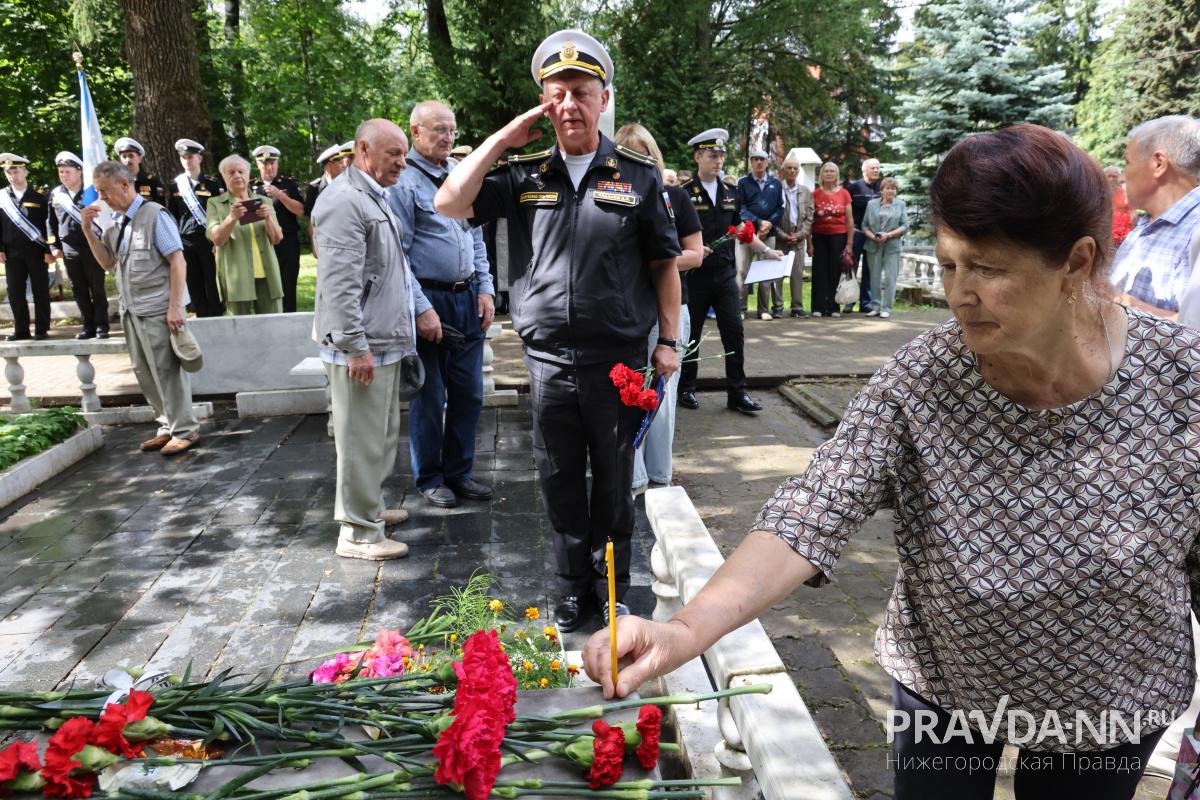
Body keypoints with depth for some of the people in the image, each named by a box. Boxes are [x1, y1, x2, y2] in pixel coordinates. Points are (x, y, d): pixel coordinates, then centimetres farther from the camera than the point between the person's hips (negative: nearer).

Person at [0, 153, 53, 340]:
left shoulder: (39, 197, 1)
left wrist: (50, 250, -8)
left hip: (36, 251, -2)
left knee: (40, 290, 1)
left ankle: (41, 329, 8)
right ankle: (21, 329, 12)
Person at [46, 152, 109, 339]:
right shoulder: (55, 194, 7)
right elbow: (51, 222, 15)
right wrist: (54, 246, 9)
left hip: (92, 247, -4)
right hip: (69, 250, 4)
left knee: (97, 289, 0)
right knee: (79, 291, 7)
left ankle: (101, 327, 6)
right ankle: (89, 327, 15)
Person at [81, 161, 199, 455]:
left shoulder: (154, 215, -9)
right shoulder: (114, 221, 10)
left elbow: (177, 261, -14)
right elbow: (108, 263, 12)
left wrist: (175, 306, -19)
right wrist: (88, 230, -1)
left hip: (158, 309, -7)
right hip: (130, 309, 7)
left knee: (167, 371, 0)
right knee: (145, 373, 12)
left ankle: (185, 430, 10)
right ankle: (167, 427, 23)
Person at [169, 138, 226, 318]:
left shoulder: (212, 183, 0)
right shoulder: (175, 185, 9)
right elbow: (172, 215, 12)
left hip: (209, 241, -3)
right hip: (186, 242, 3)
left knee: (213, 288, -2)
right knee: (195, 288, 5)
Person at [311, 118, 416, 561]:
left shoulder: (374, 198, 18)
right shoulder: (344, 200, -15)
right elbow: (339, 282, -22)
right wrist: (355, 346, -23)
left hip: (386, 342, 10)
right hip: (362, 346, -10)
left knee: (382, 434, 19)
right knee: (362, 439, -4)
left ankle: (371, 505, 34)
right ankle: (358, 533, 6)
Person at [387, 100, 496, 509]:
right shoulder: (403, 182, -8)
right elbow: (397, 255, -11)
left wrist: (485, 289, 7)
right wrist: (422, 308, -15)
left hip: (468, 298, 6)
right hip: (428, 299, -6)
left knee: (469, 392, 10)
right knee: (429, 396, 5)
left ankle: (459, 472, 25)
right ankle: (429, 478, 21)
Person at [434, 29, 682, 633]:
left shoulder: (638, 176, 2)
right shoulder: (524, 175, 7)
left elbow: (663, 264, 5)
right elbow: (450, 204, -3)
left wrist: (668, 340, 0)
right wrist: (503, 139, -3)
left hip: (618, 360, -1)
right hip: (548, 361, 2)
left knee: (613, 482, 11)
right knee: (560, 484, 12)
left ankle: (612, 588, 29)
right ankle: (573, 585, 29)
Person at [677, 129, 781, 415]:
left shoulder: (729, 192, 10)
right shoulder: (684, 193, -6)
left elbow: (740, 228, 19)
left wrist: (766, 250, 12)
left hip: (725, 274, 4)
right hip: (695, 275, -4)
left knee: (734, 333, -1)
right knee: (691, 334, 7)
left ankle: (737, 392, 7)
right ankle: (686, 389, 22)